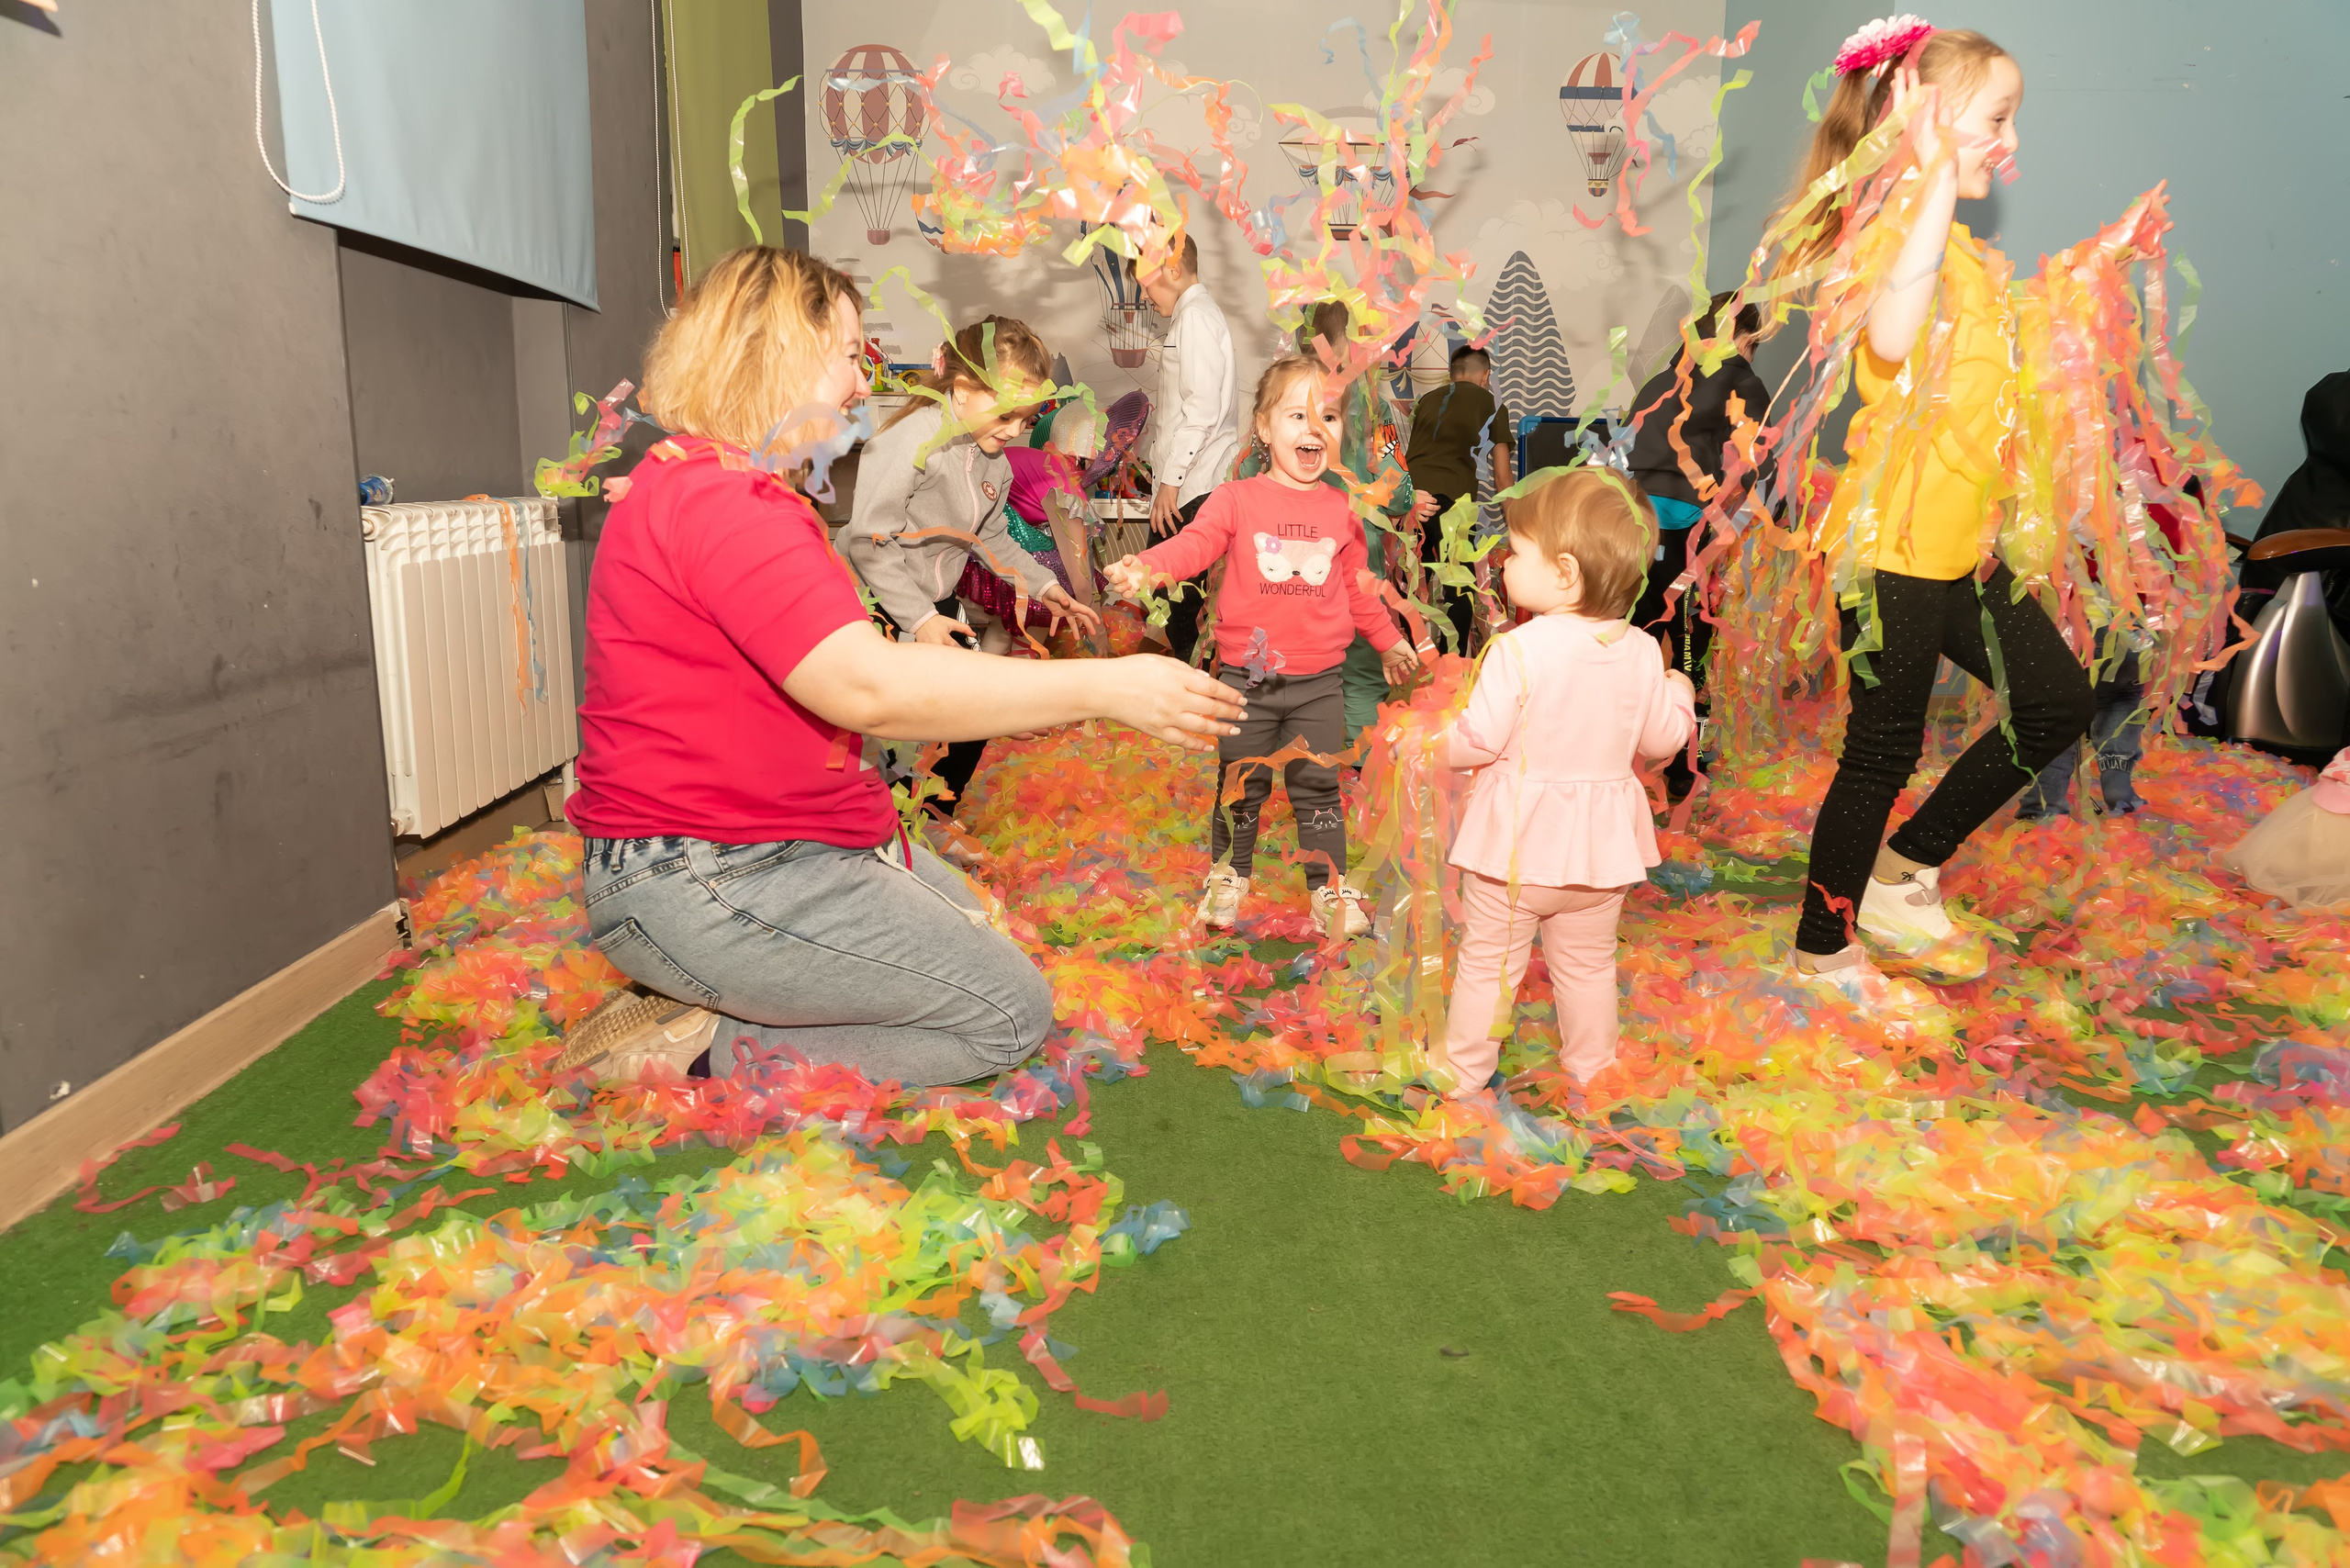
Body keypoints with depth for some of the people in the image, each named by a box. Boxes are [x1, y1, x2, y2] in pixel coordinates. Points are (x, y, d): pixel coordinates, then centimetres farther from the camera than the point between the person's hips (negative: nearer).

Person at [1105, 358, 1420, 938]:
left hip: (1319, 682, 2)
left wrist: (1389, 641, 27)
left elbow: (1357, 588, 18)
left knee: (1318, 787, 8)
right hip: (1247, 678, -1)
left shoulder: (1342, 510, 7)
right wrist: (1144, 568, -36)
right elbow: (1193, 544, -17)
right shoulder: (1237, 500, -3)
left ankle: (1330, 885, 23)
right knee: (1241, 787, 12)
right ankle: (1229, 874, 32)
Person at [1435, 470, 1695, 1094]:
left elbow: (1480, 741, -20)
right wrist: (1679, 688, 24)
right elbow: (1662, 739, 4)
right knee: (1587, 963, 22)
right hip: (1599, 840, 5)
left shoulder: (1517, 650, -23)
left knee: (1488, 961, 13)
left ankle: (1465, 1067, 26)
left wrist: (1428, 742, 0)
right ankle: (1591, 1064, 36)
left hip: (1518, 840, -4)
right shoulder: (1642, 653, -7)